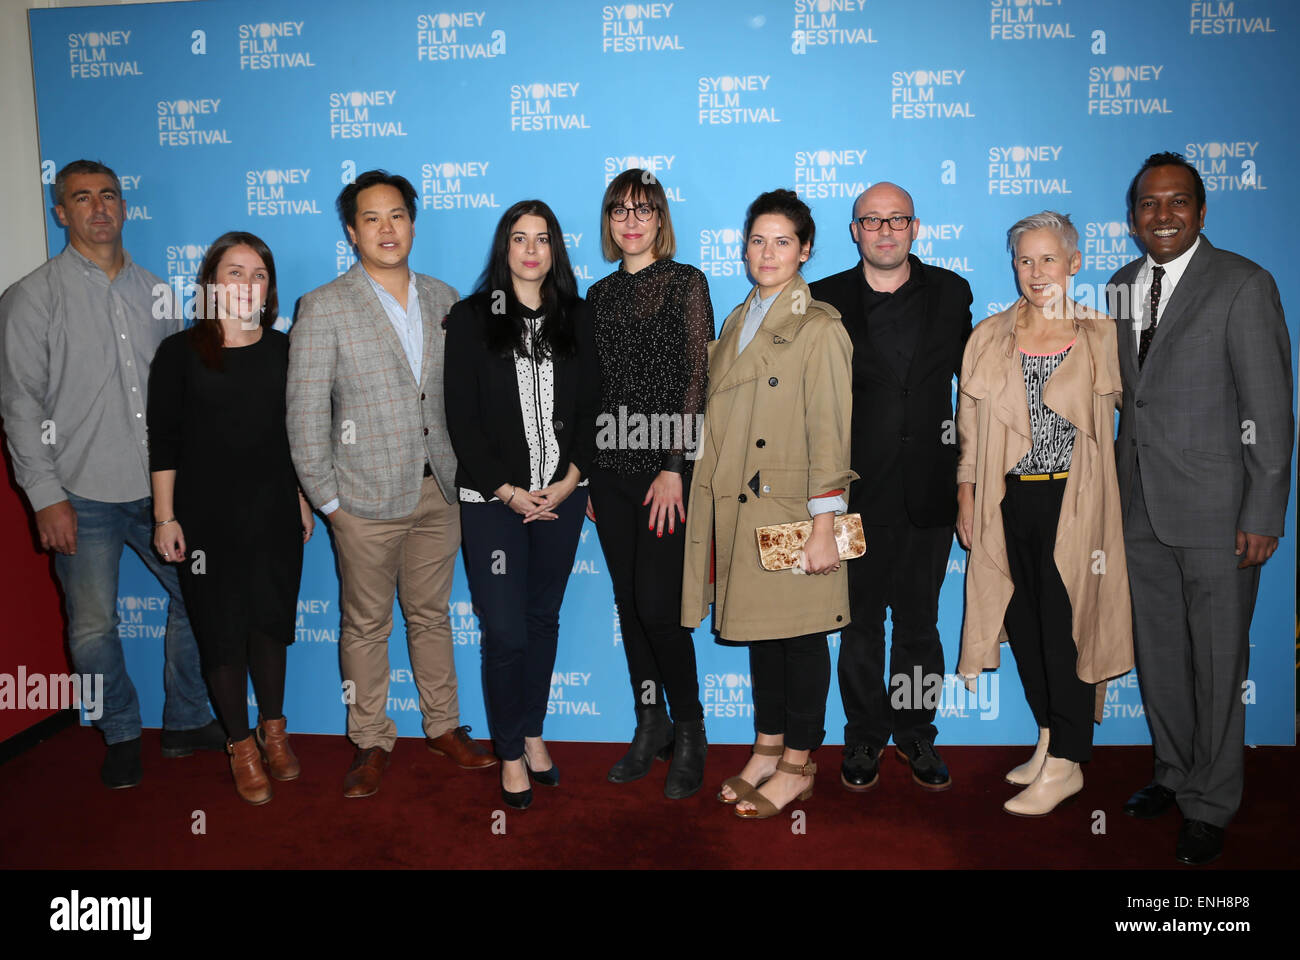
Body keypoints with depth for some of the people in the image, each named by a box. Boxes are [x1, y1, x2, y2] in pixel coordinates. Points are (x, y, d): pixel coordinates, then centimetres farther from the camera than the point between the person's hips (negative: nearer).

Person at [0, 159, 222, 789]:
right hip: (83, 498, -4)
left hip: (158, 488, 4)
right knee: (93, 627, 1)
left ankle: (186, 723, 25)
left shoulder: (154, 292, 11)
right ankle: (122, 737, 23)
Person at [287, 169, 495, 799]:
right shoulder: (323, 309, -5)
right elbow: (305, 415, -6)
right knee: (366, 625, 8)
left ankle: (443, 727, 30)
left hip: (439, 492, 4)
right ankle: (371, 743, 23)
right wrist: (326, 499, -6)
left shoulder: (443, 300, 8)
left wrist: (464, 473, 7)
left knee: (431, 616, 15)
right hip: (367, 498, -3)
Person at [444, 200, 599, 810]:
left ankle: (533, 734, 29)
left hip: (561, 497, 3)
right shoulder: (471, 318, 0)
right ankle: (511, 754, 16)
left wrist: (569, 481, -7)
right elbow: (462, 417, -4)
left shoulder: (576, 319, 8)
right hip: (493, 500, -3)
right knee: (505, 630, -1)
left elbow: (590, 409, 5)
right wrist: (507, 491, -10)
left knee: (544, 619, 12)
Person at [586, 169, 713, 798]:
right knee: (629, 602, 9)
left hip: (667, 466, -5)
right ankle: (650, 727, 24)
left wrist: (674, 467, -13)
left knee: (658, 605, -8)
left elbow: (696, 377, -7)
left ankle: (689, 732, 12)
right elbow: (593, 387, 14)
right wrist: (585, 472, 9)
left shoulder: (685, 282, 0)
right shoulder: (600, 295, 14)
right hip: (611, 469, 5)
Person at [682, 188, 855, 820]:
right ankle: (767, 750, 27)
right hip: (739, 505, 7)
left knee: (798, 631, 3)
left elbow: (829, 433, -12)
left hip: (790, 506, -7)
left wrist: (823, 525, -16)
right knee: (759, 628, 14)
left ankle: (798, 766, 16)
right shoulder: (737, 321, 15)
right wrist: (695, 491, 11)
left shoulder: (819, 328, -7)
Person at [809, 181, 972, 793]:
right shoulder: (826, 300, 1)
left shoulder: (950, 293, 7)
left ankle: (915, 734, 27)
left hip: (928, 490, 1)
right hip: (855, 491, -1)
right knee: (859, 623, 9)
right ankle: (865, 738, 24)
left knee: (919, 622, 11)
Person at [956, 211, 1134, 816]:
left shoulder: (1101, 337, 3)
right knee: (1024, 627, 9)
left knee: (1065, 628, -3)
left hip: (1073, 505, -3)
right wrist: (965, 498, 5)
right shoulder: (989, 339, 9)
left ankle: (1065, 763, 8)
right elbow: (969, 429, 11)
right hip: (1009, 505, 3)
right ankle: (1050, 741, 25)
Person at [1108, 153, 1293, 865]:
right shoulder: (1121, 286, 10)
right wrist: (1116, 491, 8)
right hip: (1140, 506, 6)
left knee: (1217, 660, 4)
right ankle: (1173, 772, 35)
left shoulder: (1243, 284, -8)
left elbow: (1270, 411, -10)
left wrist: (1263, 516, -13)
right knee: (1156, 652, 16)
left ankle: (1210, 805, 21)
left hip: (1215, 510, -5)